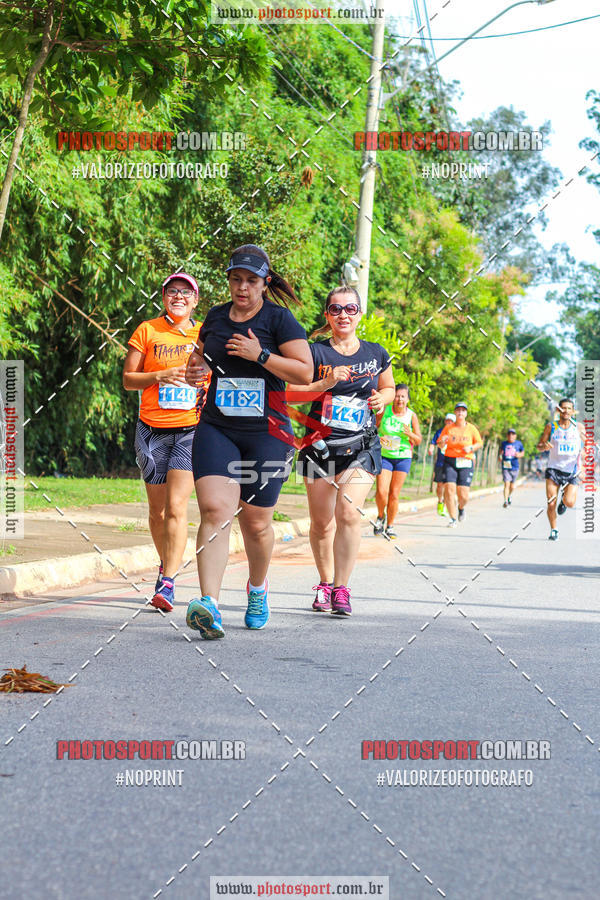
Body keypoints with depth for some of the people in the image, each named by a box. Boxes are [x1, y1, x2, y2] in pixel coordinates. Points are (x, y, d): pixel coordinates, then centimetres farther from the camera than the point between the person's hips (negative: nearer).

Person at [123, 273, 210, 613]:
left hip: (192, 430, -1)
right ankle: (167, 566, 29)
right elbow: (128, 380, 4)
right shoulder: (147, 331, 5)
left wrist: (209, 387, -4)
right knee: (157, 510, 8)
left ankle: (167, 584, -16)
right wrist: (161, 376, -13)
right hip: (153, 429, 1)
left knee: (176, 507, -14)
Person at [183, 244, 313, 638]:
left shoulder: (278, 318, -1)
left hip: (266, 433, -2)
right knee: (215, 510, -17)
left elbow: (305, 372, -8)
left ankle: (258, 588, 35)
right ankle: (210, 605, -28)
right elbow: (201, 358, 28)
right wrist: (194, 371, 5)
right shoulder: (215, 317, 12)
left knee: (256, 522, 5)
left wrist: (260, 355, -16)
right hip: (216, 429, 2)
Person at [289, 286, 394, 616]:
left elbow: (388, 387, 24)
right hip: (320, 446, 0)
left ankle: (341, 589, -13)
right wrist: (325, 384, -17)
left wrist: (382, 398, 1)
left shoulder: (376, 354, 8)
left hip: (361, 447, 0)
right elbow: (291, 392, -3)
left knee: (348, 513, -19)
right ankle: (325, 582, 29)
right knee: (321, 523, 6)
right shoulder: (315, 352, 1)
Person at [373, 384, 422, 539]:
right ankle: (380, 517, 15)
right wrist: (377, 438, -16)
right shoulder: (384, 412, -4)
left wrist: (409, 434, -16)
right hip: (384, 456, -1)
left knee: (394, 494, 1)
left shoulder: (412, 416, 0)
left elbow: (418, 441, 5)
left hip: (403, 458, 1)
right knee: (381, 492, -13)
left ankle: (390, 526, 15)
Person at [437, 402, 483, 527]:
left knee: (463, 496, -7)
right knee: (449, 490, -14)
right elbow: (440, 445, 8)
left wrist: (471, 448, -7)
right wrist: (443, 442, -15)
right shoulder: (448, 428, 5)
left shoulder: (471, 428, 4)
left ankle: (461, 508, 30)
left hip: (466, 463, 0)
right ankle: (453, 519, 0)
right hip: (450, 462, 0)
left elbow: (480, 443, 12)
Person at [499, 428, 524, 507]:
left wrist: (519, 455, -8)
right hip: (505, 467, -1)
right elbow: (501, 451, 21)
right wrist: (499, 456, 1)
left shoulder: (518, 444, 3)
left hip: (514, 467, 1)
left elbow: (523, 453, 14)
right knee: (506, 484, -14)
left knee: (512, 486, 12)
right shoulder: (504, 443, 5)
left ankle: (509, 495, 43)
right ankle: (505, 501, -15)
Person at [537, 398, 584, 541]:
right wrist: (544, 446, -15)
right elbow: (539, 446, 8)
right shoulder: (551, 427, 2)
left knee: (570, 503, -15)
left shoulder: (578, 427, 2)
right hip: (553, 469, 0)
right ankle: (553, 530, 12)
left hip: (571, 472, 0)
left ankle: (564, 500, 22)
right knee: (551, 504, -10)